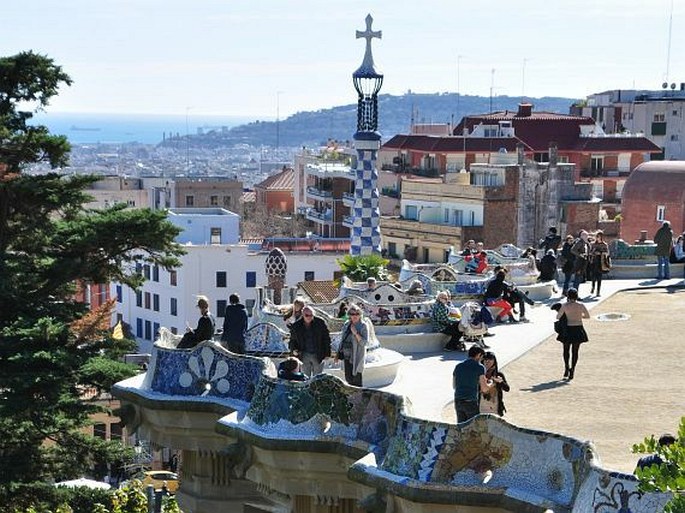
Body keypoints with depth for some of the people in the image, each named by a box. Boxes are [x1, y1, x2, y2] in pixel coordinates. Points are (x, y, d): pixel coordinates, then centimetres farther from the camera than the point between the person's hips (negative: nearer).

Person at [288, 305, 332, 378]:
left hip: (318, 355, -1)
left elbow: (326, 338, 1)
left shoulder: (320, 323, -5)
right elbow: (293, 340, 11)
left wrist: (327, 353, -3)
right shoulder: (296, 325, -1)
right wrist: (293, 350, -8)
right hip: (304, 356, 1)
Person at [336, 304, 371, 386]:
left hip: (356, 357, -6)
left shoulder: (363, 326, -9)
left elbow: (365, 343, -16)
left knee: (356, 380, -6)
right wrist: (338, 353, 17)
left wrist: (356, 333, -25)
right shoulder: (347, 324, 9)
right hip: (346, 356, 6)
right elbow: (342, 340, 18)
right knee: (348, 379, 11)